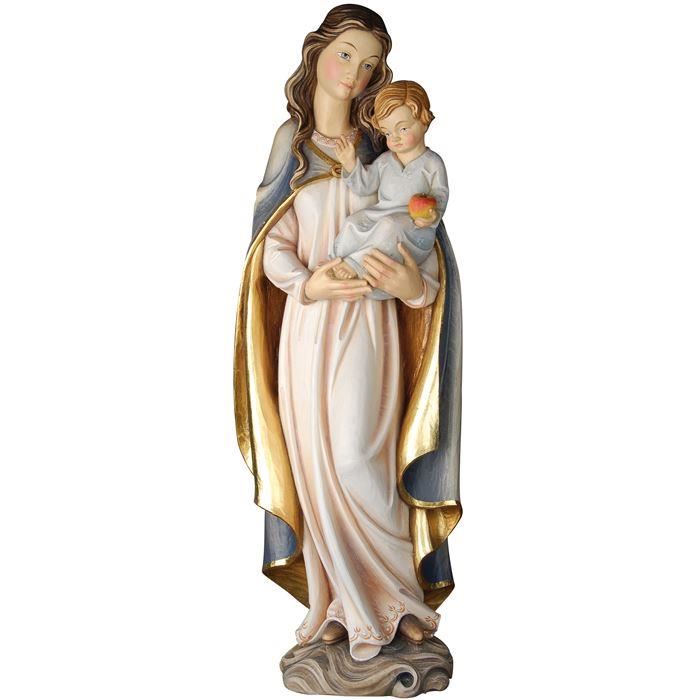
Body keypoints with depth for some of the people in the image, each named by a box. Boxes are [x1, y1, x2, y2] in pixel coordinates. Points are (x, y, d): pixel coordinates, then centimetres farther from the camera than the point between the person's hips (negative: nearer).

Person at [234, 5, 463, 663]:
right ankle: (344, 603, 15)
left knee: (356, 461, -10)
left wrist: (414, 281, -23)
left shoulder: (382, 144, 4)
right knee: (314, 462, 3)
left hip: (366, 319, -3)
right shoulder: (290, 143, 10)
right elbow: (273, 244, 5)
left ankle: (397, 597, 10)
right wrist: (306, 282, -15)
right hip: (306, 320, 3)